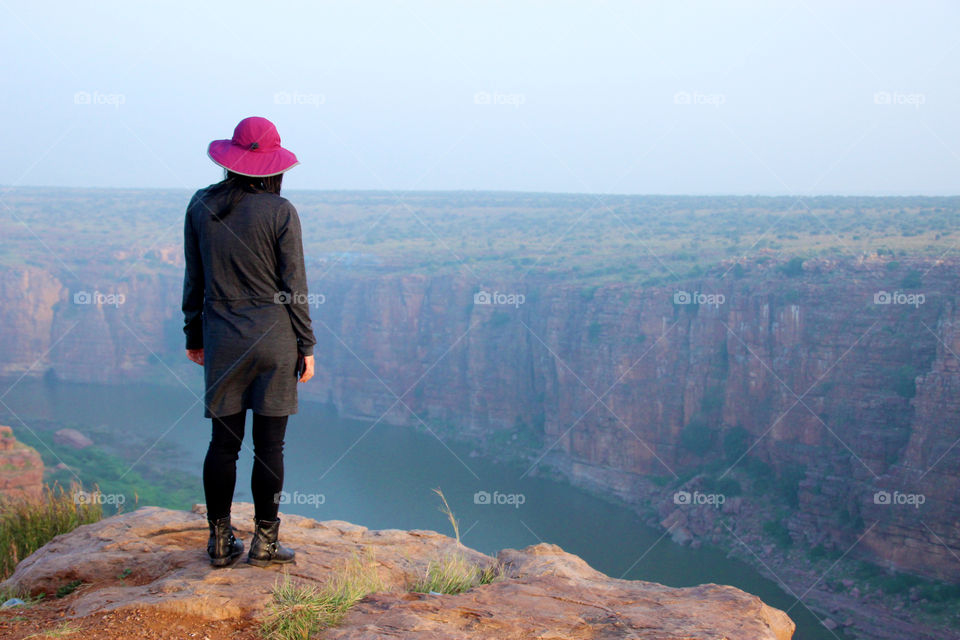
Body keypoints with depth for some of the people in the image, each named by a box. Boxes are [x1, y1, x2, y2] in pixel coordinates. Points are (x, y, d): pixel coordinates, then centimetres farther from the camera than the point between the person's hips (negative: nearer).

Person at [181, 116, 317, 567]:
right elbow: (294, 286, -6)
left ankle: (220, 542, 16)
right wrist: (306, 346, 2)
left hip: (222, 338, 3)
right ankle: (264, 542, 11)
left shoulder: (201, 205, 2)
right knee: (269, 443, 4)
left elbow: (194, 278, 8)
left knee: (224, 441, 10)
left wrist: (194, 335, 18)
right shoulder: (280, 212, -9)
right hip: (273, 336, -3)